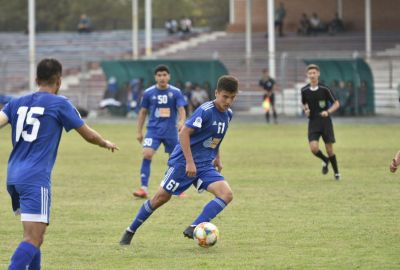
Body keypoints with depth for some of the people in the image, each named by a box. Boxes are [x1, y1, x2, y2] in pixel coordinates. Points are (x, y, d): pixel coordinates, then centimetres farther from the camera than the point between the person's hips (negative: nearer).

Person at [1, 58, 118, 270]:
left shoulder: (17, 103, 15)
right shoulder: (59, 104, 1)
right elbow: (89, 135, 9)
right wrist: (106, 144, 28)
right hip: (36, 179, -7)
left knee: (33, 235, 20)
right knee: (33, 239, -13)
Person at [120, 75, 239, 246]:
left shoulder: (228, 114, 7)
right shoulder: (205, 111, -17)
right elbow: (184, 133, -21)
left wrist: (217, 158, 20)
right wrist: (190, 162, -25)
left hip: (205, 166, 6)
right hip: (183, 161, -6)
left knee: (227, 194, -16)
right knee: (161, 197, 1)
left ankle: (193, 229, -22)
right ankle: (130, 231, 19)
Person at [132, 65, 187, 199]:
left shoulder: (175, 92, -3)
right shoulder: (149, 92, 1)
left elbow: (181, 110, -8)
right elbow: (143, 112, 9)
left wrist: (181, 121, -29)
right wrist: (139, 132, 9)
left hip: (170, 131, 0)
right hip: (153, 129, 0)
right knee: (147, 155, -18)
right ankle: (144, 188, -16)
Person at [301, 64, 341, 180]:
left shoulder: (324, 89, -7)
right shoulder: (304, 91, 1)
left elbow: (336, 103, 0)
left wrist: (328, 112, -17)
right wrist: (306, 110, -3)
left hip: (325, 121, -2)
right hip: (313, 122, 2)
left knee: (329, 149, 1)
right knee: (314, 148, -16)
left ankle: (336, 173, 20)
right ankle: (325, 160, 17)